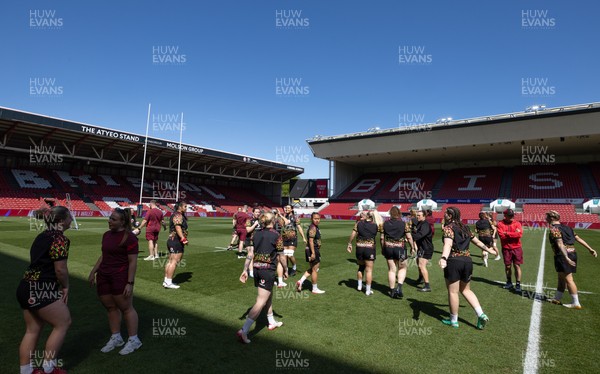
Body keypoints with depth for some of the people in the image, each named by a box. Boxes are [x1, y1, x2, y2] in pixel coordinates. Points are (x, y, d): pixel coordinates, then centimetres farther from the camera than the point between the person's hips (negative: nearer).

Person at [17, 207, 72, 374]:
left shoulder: (42, 236, 12)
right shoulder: (60, 239, -17)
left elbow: (41, 264, 13)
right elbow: (60, 269, -20)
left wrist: (59, 286, 9)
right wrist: (65, 287, -2)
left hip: (27, 287, 10)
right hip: (40, 291, -10)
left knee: (32, 330, 18)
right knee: (63, 323, 5)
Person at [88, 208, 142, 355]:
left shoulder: (129, 238, -15)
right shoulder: (107, 235, 9)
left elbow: (133, 262, -16)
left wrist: (130, 283, -18)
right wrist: (93, 272, 18)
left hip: (120, 277, -7)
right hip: (104, 277, 7)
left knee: (126, 308, 2)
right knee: (110, 307, 13)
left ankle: (134, 340, 16)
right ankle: (116, 338, 28)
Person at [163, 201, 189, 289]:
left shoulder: (175, 215, 20)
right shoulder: (178, 215, -13)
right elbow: (178, 227, -27)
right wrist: (183, 239, -33)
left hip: (171, 240, 11)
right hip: (177, 241, -11)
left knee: (170, 261, 13)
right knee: (174, 262, -8)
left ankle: (166, 281, 19)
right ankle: (168, 282, -5)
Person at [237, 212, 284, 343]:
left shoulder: (256, 234, 5)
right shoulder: (276, 235, -10)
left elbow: (250, 253, 2)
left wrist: (245, 270, 5)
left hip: (256, 269, 7)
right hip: (268, 270, -7)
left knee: (269, 297, 24)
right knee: (261, 302, -3)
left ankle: (272, 322, 41)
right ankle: (244, 330, -9)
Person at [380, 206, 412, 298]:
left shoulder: (385, 223, -1)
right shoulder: (404, 224, -7)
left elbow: (382, 238, 2)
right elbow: (409, 237, -5)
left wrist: (382, 249, 13)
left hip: (388, 248, 2)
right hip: (400, 248, -2)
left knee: (391, 270, 11)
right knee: (402, 268, 16)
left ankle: (392, 291, 17)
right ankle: (399, 287, -1)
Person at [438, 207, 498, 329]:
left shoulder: (449, 228, -9)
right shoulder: (465, 227, 14)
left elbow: (448, 244, -27)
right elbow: (476, 241, 25)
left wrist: (443, 258, -42)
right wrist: (488, 249, 42)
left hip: (454, 261, -7)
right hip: (467, 260, 7)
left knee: (453, 291, 7)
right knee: (465, 290, 23)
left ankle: (453, 320, 18)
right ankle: (481, 315, 13)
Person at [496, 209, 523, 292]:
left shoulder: (517, 223, 0)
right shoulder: (500, 224, -3)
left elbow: (519, 234, -16)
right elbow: (502, 235, -14)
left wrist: (507, 233, -14)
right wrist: (514, 234, -13)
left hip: (516, 248, 0)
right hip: (506, 249, 0)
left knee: (517, 266, 1)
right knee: (507, 266, 10)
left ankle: (518, 284, 8)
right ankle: (509, 283, 25)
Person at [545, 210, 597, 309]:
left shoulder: (554, 229, -13)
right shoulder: (566, 227, 14)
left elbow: (560, 244, -23)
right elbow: (578, 239, 12)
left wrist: (566, 258, -29)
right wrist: (590, 249, 13)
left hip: (563, 256, -9)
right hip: (572, 254, 9)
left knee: (568, 279, -2)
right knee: (561, 278, 18)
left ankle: (576, 303, 3)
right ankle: (557, 298, 28)